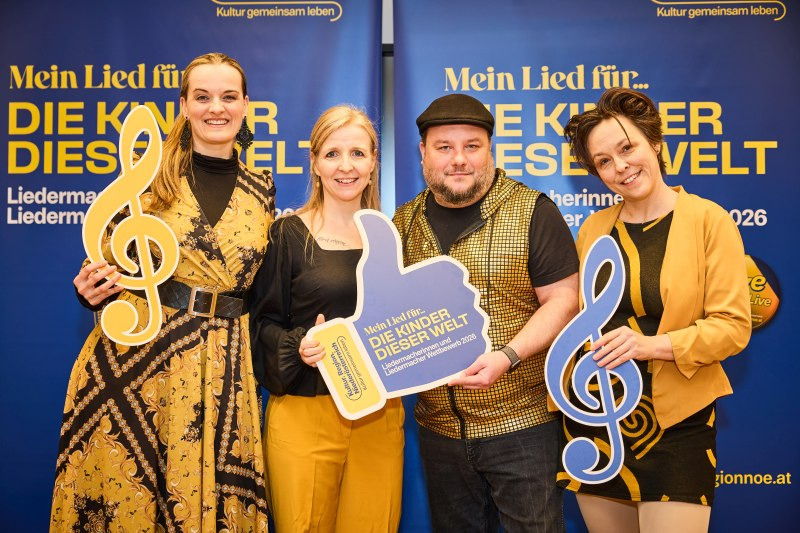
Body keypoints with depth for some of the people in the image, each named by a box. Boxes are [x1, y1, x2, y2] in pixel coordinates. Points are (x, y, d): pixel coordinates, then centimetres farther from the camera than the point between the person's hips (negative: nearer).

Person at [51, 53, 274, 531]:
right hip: (135, 353, -1)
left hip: (222, 366, 2)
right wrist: (94, 289, -15)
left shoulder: (261, 190, 7)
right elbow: (108, 262, 6)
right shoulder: (151, 174, 0)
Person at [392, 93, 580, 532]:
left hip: (520, 422, -4)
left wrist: (507, 357, -23)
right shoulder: (404, 222, 6)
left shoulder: (532, 212, -8)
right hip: (439, 426, 4)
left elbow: (563, 300, -10)